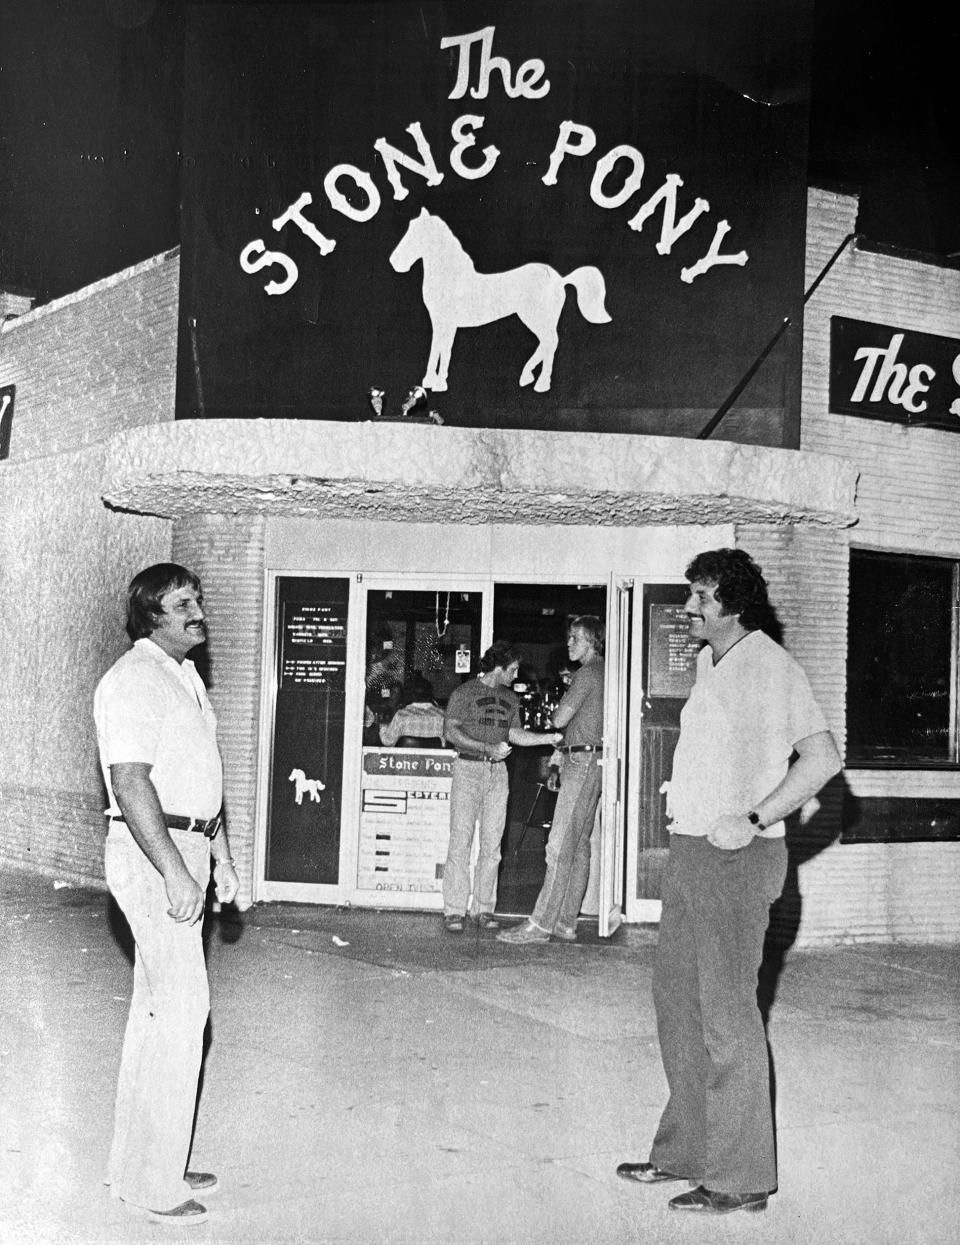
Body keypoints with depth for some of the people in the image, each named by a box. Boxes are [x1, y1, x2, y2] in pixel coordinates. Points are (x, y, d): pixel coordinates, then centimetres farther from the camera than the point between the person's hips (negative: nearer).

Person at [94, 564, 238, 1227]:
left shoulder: (187, 677, 17)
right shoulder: (134, 681, -14)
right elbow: (131, 784, -22)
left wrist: (221, 854, 21)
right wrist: (175, 874, -24)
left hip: (185, 849, 10)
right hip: (152, 854, -10)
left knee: (158, 1008, 14)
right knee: (180, 1008, -8)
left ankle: (140, 1164, 23)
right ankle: (152, 1182, 1)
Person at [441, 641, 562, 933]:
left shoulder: (510, 699, 17)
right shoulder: (465, 692, -1)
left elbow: (516, 735, 15)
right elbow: (450, 731, -7)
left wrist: (551, 737, 3)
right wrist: (487, 748, -15)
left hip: (498, 772, 5)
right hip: (468, 769, -5)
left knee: (492, 845, 3)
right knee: (461, 842, -7)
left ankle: (483, 909, 9)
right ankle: (454, 911, -4)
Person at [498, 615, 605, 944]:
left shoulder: (587, 674, -12)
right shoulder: (600, 673, 18)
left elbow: (559, 719, -16)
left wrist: (558, 707, 5)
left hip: (582, 761, -10)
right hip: (591, 761, 10)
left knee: (560, 846, -11)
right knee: (579, 846, 9)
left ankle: (540, 924, -12)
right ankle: (566, 923, 11)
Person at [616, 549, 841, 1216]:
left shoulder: (770, 666, -13)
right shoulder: (709, 663, 14)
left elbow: (823, 758, -20)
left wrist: (752, 821, -21)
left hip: (736, 860, -9)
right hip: (690, 850, 9)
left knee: (727, 1015, -5)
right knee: (677, 999, 14)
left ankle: (742, 1177, 4)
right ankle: (687, 1148, 26)